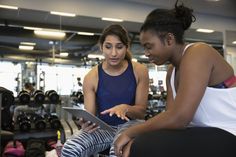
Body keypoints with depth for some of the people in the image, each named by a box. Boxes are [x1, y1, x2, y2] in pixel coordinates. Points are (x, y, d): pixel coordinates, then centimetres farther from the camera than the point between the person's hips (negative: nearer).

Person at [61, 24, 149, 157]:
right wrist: (86, 124, -29)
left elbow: (142, 111, -2)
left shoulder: (139, 71, -5)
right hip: (103, 127, 2)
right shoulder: (91, 77, -5)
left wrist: (125, 108, -24)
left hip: (130, 124, -1)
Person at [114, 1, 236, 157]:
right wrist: (135, 139, -10)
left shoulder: (197, 52, -16)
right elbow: (170, 116, 2)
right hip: (206, 134, 8)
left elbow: (178, 118, -26)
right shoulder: (172, 71, 10)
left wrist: (130, 133, -14)